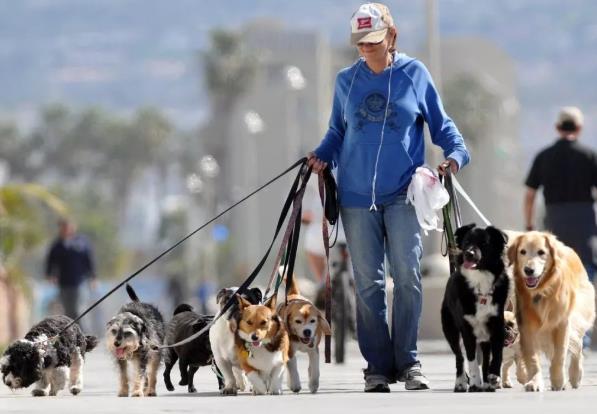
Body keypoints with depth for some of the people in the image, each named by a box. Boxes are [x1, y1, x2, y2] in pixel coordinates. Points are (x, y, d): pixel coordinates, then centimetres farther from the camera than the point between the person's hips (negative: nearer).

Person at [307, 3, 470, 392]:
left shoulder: (415, 74, 3)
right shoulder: (346, 80, 9)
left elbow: (441, 123, 8)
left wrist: (456, 152, -9)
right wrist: (321, 155, 0)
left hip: (403, 194, -2)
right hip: (357, 196, 2)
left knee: (407, 274, -10)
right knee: (368, 282, 3)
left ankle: (408, 361, -2)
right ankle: (378, 366, 7)